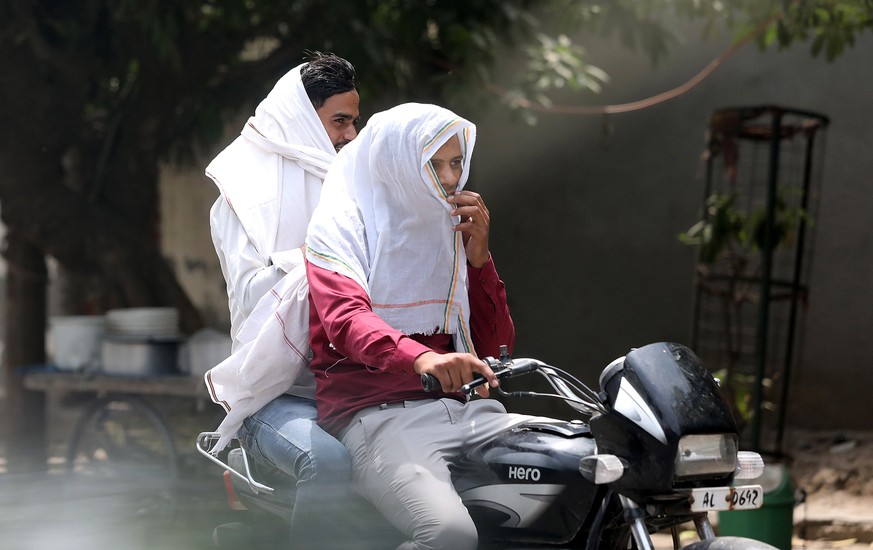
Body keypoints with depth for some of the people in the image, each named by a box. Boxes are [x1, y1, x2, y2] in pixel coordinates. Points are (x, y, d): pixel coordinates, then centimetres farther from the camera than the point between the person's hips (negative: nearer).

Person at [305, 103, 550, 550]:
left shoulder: (451, 232, 23)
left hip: (458, 408, 6)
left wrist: (477, 254, 6)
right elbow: (345, 318, -17)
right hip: (377, 413, -6)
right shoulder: (341, 224, 4)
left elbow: (495, 345, 19)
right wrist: (420, 357, -38)